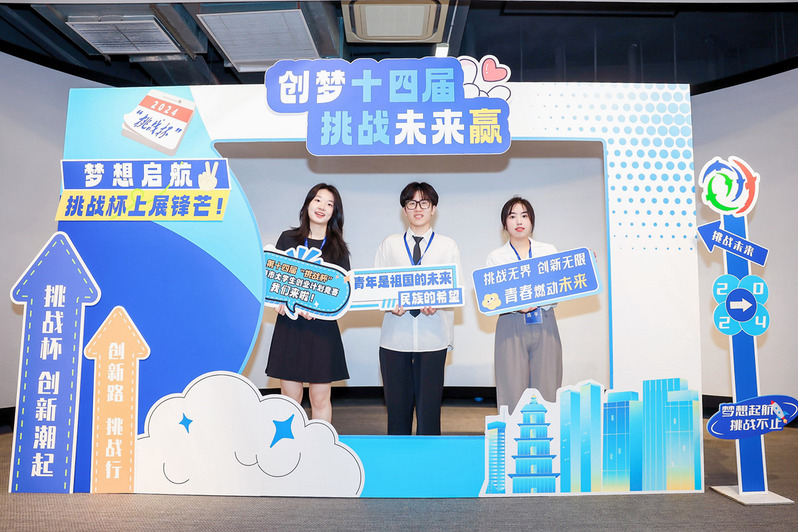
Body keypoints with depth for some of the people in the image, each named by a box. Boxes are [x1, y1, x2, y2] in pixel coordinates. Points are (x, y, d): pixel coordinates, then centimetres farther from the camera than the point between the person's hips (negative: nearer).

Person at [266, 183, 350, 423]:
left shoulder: (338, 248, 8)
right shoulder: (288, 239, 9)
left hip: (323, 327, 0)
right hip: (289, 325, 0)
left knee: (320, 398, 4)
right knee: (290, 397, 4)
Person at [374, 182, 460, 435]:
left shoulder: (447, 245, 10)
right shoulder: (389, 244, 13)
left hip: (433, 335, -1)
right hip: (396, 335, 1)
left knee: (430, 403, 1)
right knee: (397, 404, 6)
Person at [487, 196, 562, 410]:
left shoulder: (548, 251, 12)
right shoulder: (495, 257, 8)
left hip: (545, 327, 1)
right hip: (511, 328, -1)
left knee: (547, 393, 0)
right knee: (513, 395, -3)